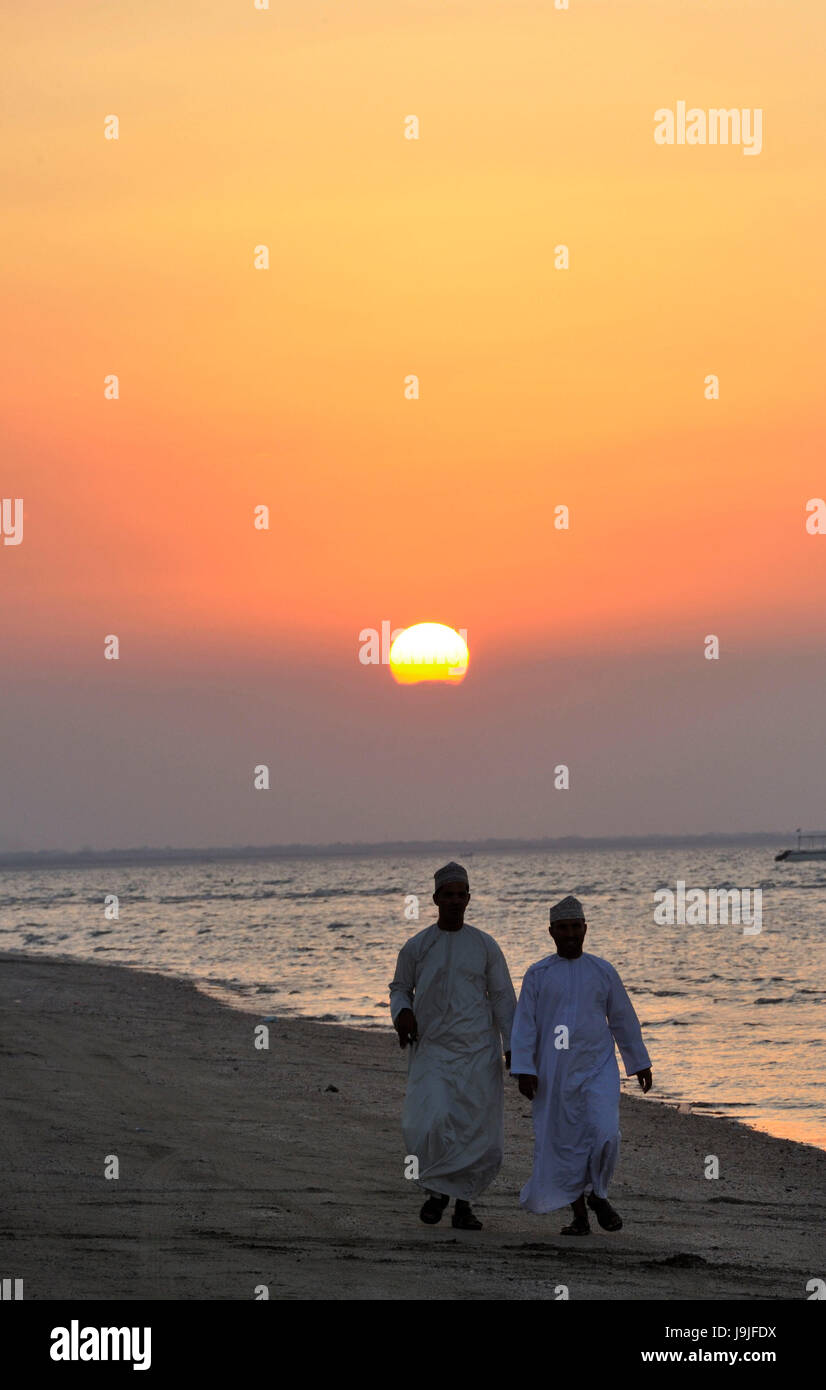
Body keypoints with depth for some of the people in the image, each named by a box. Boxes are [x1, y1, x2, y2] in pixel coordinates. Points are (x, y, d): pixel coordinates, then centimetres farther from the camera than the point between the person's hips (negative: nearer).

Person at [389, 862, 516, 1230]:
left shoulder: (485, 946, 4)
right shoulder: (416, 947, 4)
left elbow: (502, 998, 8)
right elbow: (400, 988, 18)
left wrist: (511, 1048, 0)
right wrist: (401, 1013, -5)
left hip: (479, 1052, 1)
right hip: (431, 1051, -1)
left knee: (480, 1136, -1)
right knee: (429, 1124, -20)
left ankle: (463, 1202, 17)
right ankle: (436, 1189, 4)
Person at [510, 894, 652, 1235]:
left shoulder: (603, 972, 6)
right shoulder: (538, 975, 3)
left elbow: (623, 1019, 13)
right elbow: (525, 1024, 0)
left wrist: (640, 1064, 16)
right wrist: (523, 1070, -10)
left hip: (598, 1067, 0)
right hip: (554, 1074, 0)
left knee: (604, 1134, -15)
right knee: (566, 1143, 1)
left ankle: (597, 1194, 10)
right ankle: (579, 1215, 11)